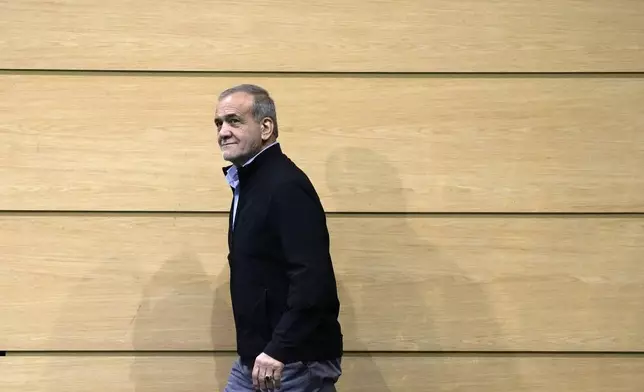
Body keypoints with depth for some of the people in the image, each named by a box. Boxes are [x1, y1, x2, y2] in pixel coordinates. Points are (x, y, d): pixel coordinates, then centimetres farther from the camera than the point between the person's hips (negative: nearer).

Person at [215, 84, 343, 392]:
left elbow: (312, 278, -26)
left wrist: (279, 349, -27)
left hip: (296, 362, -9)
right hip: (253, 358, 9)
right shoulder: (248, 182, 14)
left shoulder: (286, 185, -17)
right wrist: (256, 351, 14)